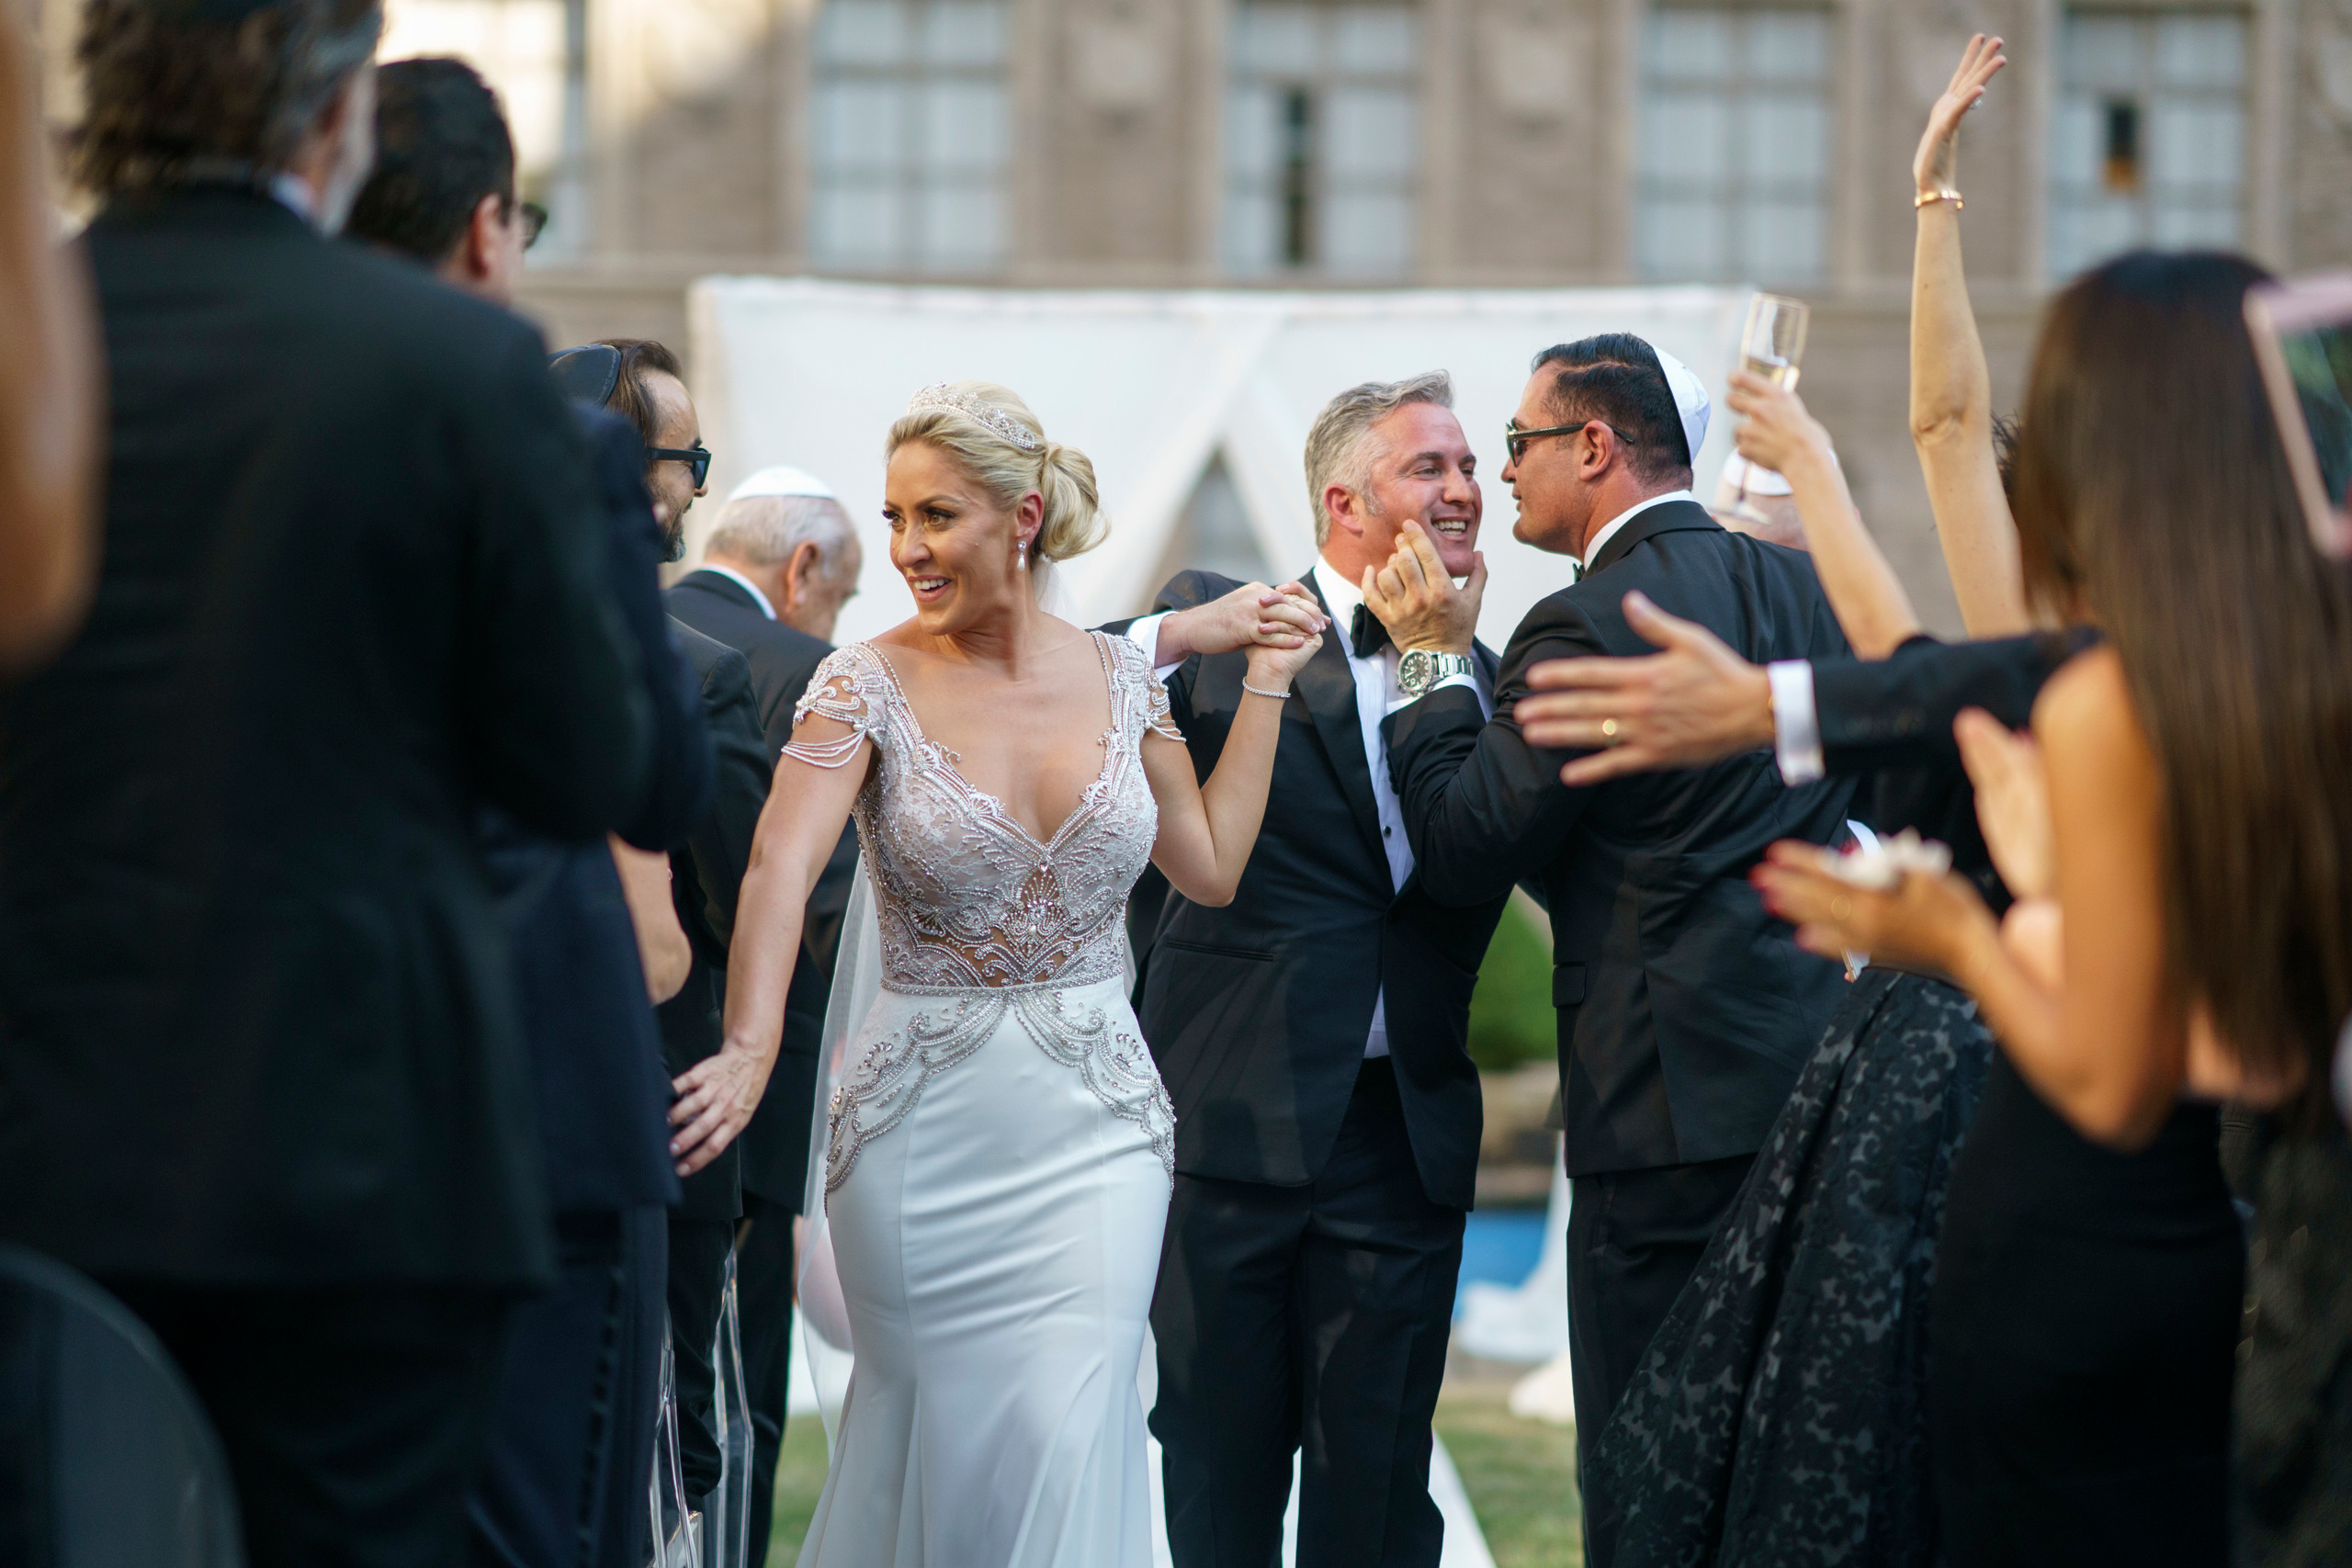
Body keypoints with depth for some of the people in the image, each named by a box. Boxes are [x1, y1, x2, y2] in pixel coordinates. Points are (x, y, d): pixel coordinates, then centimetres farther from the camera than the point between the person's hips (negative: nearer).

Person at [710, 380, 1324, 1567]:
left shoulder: (1119, 677, 3)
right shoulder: (867, 686, -8)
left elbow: (1210, 867, 12)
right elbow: (783, 862, -23)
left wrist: (1266, 685, 10)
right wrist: (750, 1047, -39)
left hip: (1095, 1123, 2)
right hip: (923, 1126, -1)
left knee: (1074, 1431, -9)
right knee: (929, 1435, 8)